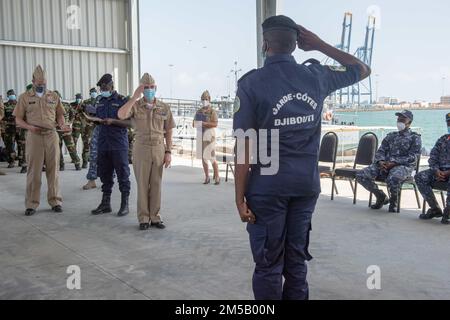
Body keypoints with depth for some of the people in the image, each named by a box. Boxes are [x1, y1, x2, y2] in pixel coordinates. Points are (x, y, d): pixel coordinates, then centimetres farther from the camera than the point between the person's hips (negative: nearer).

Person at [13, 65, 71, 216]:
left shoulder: (54, 96, 10)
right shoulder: (25, 97, 4)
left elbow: (59, 115, 14)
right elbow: (18, 119, 4)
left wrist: (63, 125, -7)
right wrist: (30, 127, -14)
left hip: (52, 136, 2)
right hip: (34, 137, -2)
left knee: (53, 170, 5)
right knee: (34, 171, 1)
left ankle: (55, 201, 14)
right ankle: (31, 204, 9)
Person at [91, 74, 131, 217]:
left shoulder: (122, 100, -5)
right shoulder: (100, 101, 14)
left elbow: (129, 122, -9)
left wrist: (113, 121, -19)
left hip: (119, 144, -6)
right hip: (103, 144, 6)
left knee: (122, 174, 0)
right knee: (105, 175, 11)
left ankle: (125, 205, 9)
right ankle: (105, 204, 20)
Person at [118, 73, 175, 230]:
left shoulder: (164, 108, 6)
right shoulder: (135, 106, 0)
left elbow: (168, 132, 8)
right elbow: (121, 115, -21)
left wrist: (168, 152, 1)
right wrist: (134, 97, -18)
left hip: (159, 148, 2)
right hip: (141, 148, -2)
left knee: (156, 184, 6)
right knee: (142, 184, 3)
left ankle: (155, 217, 16)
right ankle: (144, 218, 12)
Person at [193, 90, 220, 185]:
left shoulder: (212, 111, -4)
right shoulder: (199, 112, 13)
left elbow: (215, 124, -17)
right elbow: (194, 124, 14)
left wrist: (203, 123, -25)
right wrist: (197, 123, -10)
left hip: (209, 136, -5)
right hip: (201, 137, 6)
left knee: (212, 158, -7)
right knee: (203, 158, 6)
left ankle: (217, 177, 4)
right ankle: (207, 178, 13)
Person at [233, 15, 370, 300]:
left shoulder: (251, 83, -9)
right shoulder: (317, 76, 1)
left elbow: (246, 147, -13)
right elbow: (363, 70, 19)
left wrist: (240, 197, -7)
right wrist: (321, 45, 14)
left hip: (268, 187, -4)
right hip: (307, 184, 4)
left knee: (268, 265, 7)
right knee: (297, 260, 16)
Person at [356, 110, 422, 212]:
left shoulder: (415, 137, 8)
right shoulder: (391, 136, 24)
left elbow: (413, 158, -5)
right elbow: (380, 151, 17)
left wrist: (394, 162, -17)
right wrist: (381, 161, -8)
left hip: (404, 166, -5)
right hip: (385, 165, 6)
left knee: (393, 178, -42)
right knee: (361, 175, -17)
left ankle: (394, 200, -7)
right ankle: (381, 196, 6)